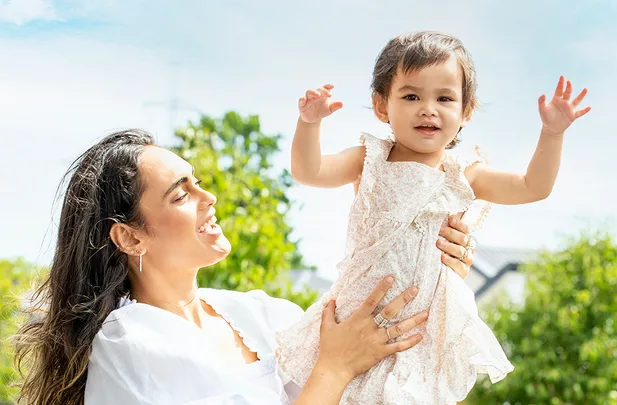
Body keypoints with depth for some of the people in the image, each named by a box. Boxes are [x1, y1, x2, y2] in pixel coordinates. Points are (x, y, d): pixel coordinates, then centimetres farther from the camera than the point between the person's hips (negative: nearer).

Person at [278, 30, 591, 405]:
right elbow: (308, 172, -11)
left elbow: (533, 187, -1)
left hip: (429, 322, 0)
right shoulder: (371, 160, -2)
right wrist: (309, 122, -26)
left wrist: (552, 133, -13)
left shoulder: (463, 174, -1)